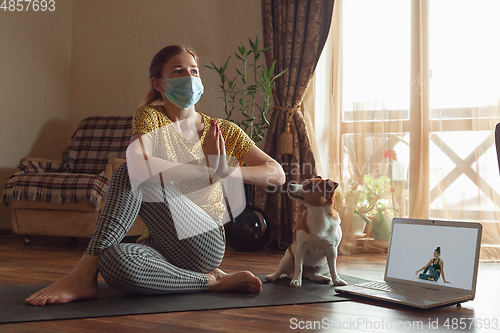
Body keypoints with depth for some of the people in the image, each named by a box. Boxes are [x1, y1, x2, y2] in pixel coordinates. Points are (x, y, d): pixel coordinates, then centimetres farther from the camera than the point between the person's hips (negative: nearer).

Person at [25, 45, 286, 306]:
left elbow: (277, 175, 3)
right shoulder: (150, 117, 4)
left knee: (131, 179, -24)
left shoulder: (223, 131, 8)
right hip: (163, 245, 1)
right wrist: (208, 170, -22)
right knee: (114, 262, -37)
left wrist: (228, 171, -16)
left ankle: (83, 273, -20)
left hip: (205, 243, -1)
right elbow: (139, 164, -20)